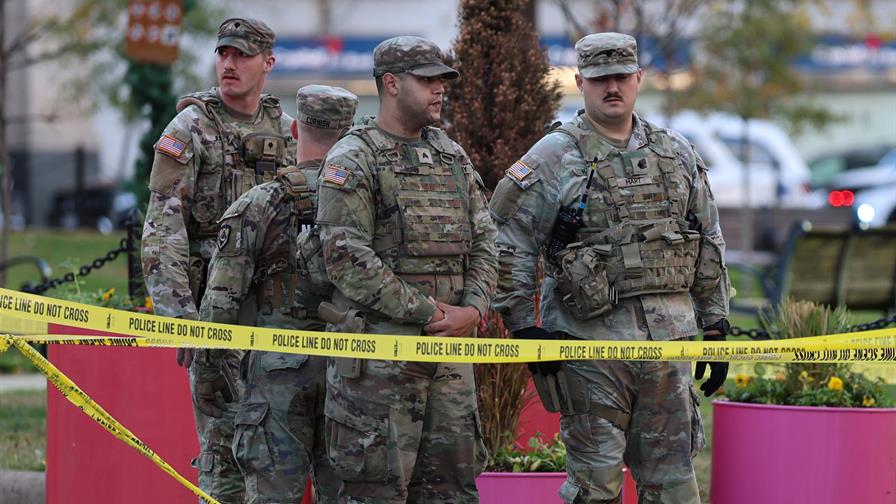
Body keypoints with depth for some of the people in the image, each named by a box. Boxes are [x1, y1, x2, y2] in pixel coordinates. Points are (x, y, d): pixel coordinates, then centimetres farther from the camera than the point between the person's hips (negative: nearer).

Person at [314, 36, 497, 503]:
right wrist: (425, 312, -14)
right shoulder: (351, 160, -6)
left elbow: (482, 243, 15)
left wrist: (472, 309, -4)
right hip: (379, 350, -7)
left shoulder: (453, 157, 16)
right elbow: (347, 258, -14)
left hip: (449, 344, 7)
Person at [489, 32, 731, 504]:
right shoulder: (554, 157, -2)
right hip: (591, 341, -4)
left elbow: (709, 246, 18)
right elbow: (505, 243, -4)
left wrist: (715, 328, 14)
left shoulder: (677, 154, 12)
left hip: (668, 340, 4)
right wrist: (524, 327, -9)